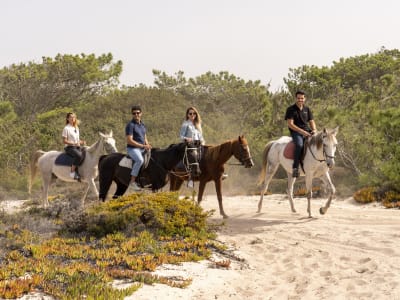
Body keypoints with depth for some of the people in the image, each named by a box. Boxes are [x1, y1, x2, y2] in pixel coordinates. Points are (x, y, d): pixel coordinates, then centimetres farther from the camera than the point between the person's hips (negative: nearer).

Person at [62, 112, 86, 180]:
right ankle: (72, 172, -27)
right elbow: (64, 141, -9)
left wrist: (82, 142, 2)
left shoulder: (76, 128, 18)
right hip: (69, 147, -7)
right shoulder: (66, 128, -4)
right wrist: (74, 143, -19)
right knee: (79, 155, -36)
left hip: (77, 147, 7)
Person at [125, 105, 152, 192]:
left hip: (142, 148, 9)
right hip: (132, 148, -9)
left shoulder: (142, 125, 16)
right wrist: (143, 146, -17)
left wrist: (147, 145, 1)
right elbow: (129, 141, -16)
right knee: (140, 160, -34)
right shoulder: (130, 125, -9)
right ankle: (132, 183, -34)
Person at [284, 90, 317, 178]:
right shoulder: (291, 109, 0)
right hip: (296, 132, -5)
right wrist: (302, 131, -18)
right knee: (299, 144, -36)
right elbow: (290, 124, -8)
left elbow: (311, 121, 16)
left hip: (307, 131, 5)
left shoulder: (307, 109, 16)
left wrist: (314, 129, -8)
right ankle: (295, 168, -36)